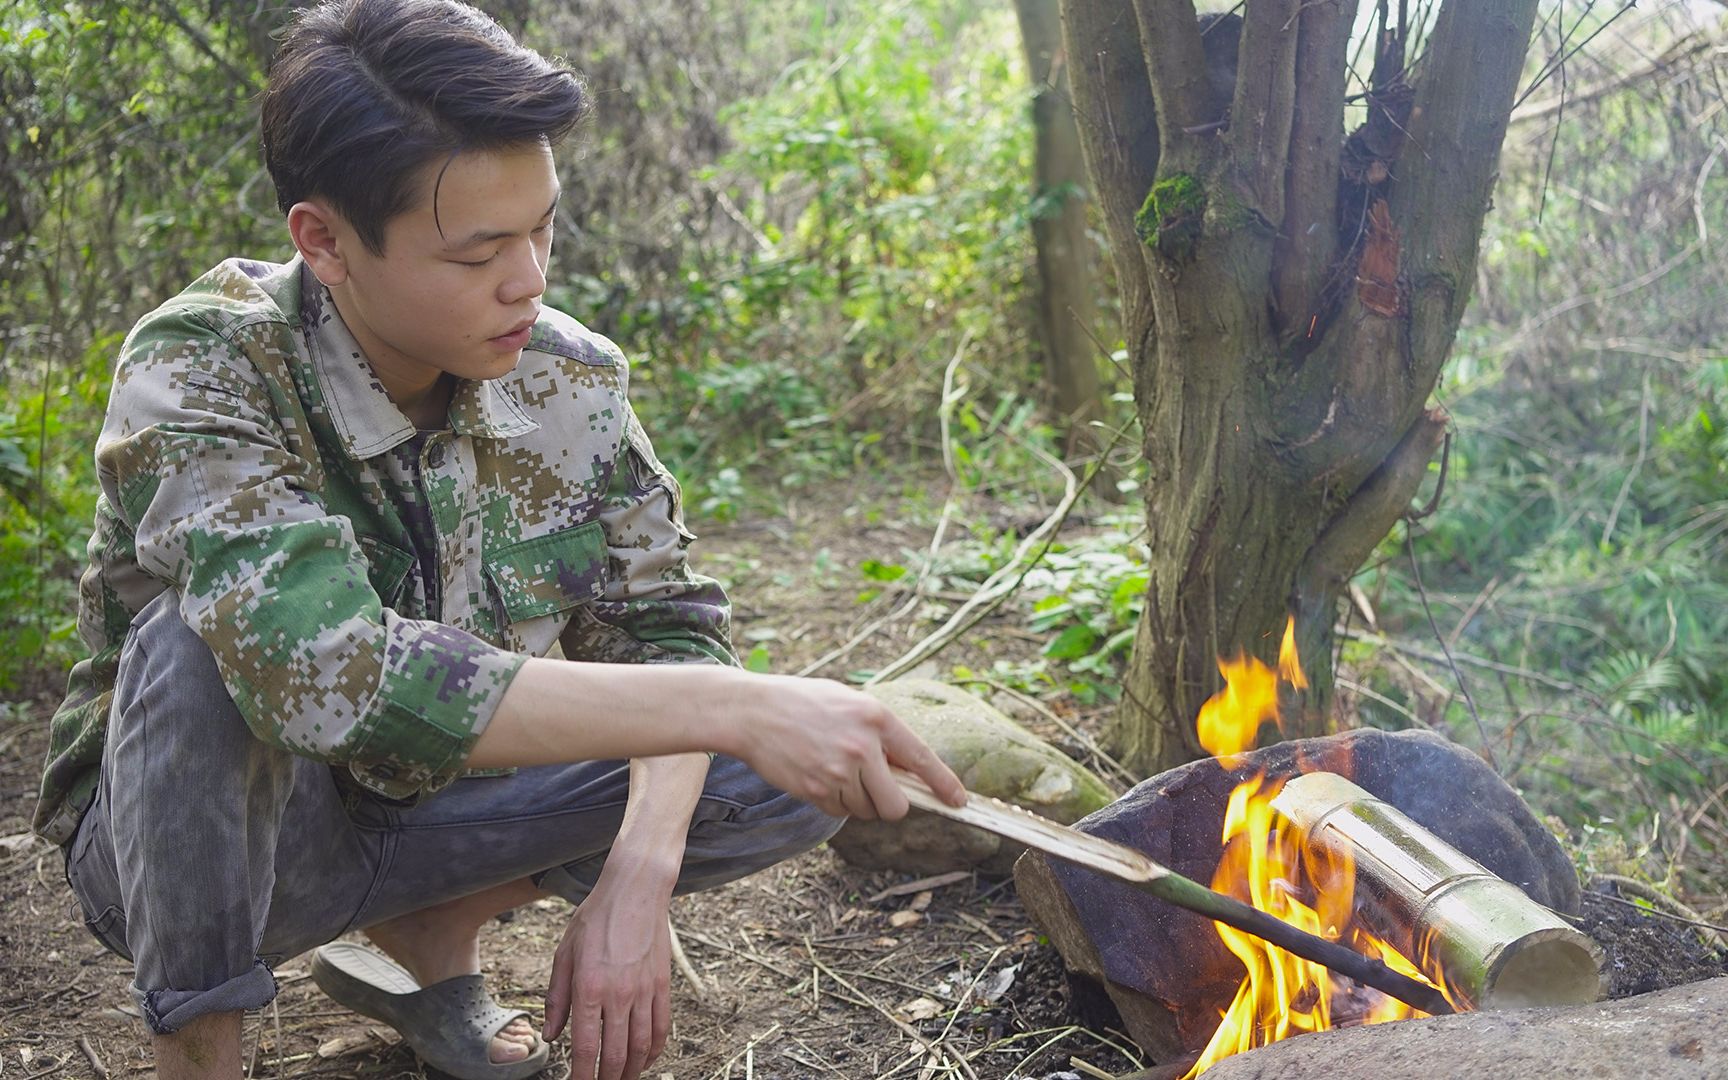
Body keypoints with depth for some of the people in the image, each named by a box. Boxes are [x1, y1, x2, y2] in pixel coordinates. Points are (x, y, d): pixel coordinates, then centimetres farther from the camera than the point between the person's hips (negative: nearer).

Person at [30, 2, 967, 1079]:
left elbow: (666, 625, -7)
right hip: (194, 850, -4)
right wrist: (731, 705, -44)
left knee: (798, 771, -13)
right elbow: (332, 675, -41)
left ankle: (430, 934, 5)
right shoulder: (200, 373, -27)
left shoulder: (570, 379, -11)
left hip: (432, 807, 4)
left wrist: (640, 875, -27)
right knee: (198, 638, -36)